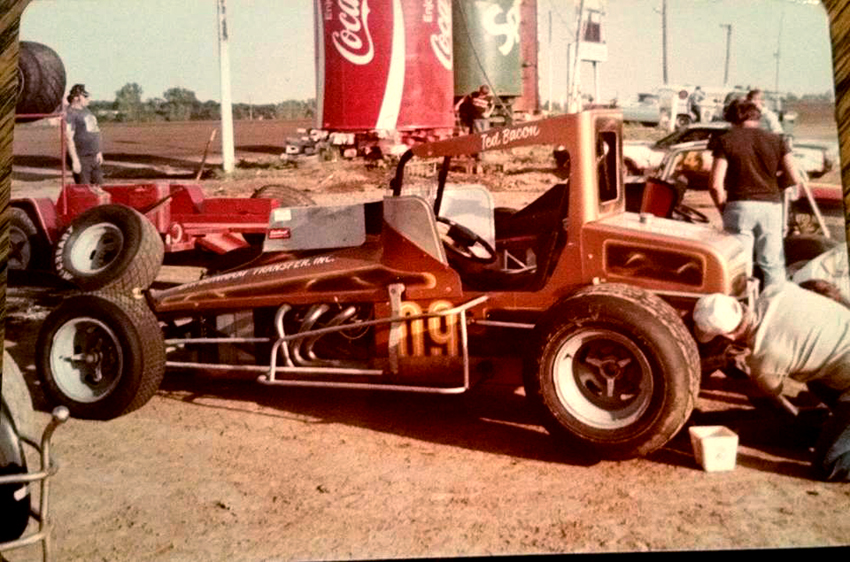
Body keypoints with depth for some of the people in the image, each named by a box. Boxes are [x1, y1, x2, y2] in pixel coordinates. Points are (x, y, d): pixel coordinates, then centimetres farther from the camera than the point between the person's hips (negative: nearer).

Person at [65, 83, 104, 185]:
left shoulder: (86, 110, 16)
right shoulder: (70, 113, -11)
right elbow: (69, 138, -17)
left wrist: (98, 152, 20)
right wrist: (75, 160, -21)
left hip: (94, 157, 9)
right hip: (82, 158, -9)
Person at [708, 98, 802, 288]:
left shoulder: (725, 141, 0)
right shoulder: (776, 140, 8)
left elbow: (715, 184, -8)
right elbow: (794, 178, 1)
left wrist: (722, 209, 7)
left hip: (739, 206, -2)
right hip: (771, 206, 2)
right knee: (773, 265, 11)